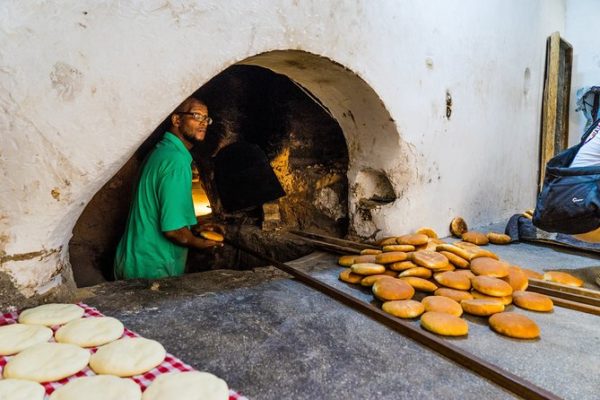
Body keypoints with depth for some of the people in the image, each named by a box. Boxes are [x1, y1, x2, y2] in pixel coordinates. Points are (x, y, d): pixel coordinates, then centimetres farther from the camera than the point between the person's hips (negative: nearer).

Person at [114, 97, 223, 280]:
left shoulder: (160, 152, 9)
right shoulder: (176, 161, -22)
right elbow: (173, 229, -26)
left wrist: (195, 229, 18)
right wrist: (199, 243, -8)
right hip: (152, 270, -9)